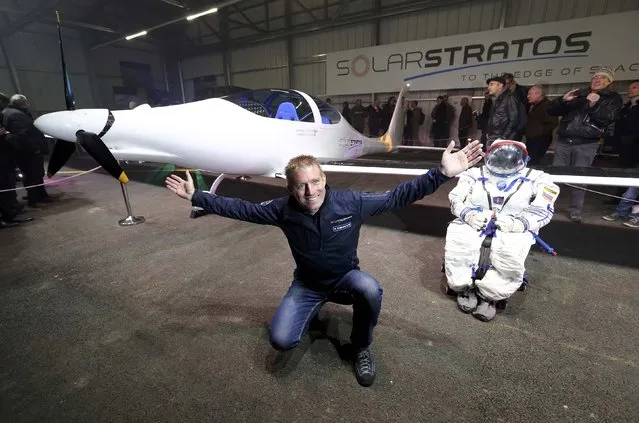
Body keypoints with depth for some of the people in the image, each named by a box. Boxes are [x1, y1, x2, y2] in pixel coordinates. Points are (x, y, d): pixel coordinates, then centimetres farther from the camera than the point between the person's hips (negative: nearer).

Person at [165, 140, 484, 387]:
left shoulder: (351, 202, -21)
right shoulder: (283, 210, -18)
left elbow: (396, 196, -16)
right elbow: (240, 209, -7)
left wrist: (442, 173, -24)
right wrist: (196, 196, -7)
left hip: (346, 278, 0)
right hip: (307, 284, 1)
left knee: (371, 290, -35)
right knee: (280, 341, -16)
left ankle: (361, 348, -1)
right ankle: (312, 311, 21)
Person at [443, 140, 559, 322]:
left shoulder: (536, 178, 15)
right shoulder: (475, 174, 17)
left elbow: (543, 210, 2)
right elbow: (456, 198, 6)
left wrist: (518, 222, -19)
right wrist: (468, 214, -17)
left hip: (514, 229, 0)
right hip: (473, 223, 1)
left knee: (510, 254, -34)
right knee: (458, 241, -33)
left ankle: (488, 296, -10)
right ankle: (464, 287, -8)